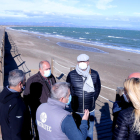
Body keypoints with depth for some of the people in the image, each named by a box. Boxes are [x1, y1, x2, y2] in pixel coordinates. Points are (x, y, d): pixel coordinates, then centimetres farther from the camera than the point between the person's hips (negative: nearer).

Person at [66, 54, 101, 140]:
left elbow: (97, 89, 8)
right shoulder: (71, 75, -9)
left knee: (89, 132, 15)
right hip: (76, 110, 0)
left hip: (90, 110, 1)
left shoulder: (94, 74, -6)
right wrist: (74, 99, 0)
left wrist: (92, 100, 4)